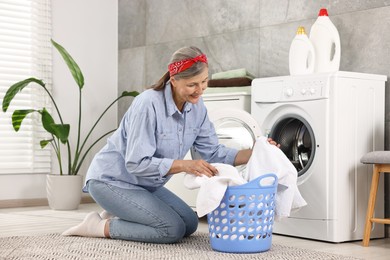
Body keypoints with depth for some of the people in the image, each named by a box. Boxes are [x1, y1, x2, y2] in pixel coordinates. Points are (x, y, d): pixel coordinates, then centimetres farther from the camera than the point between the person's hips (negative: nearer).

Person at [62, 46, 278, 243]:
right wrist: (185, 165, -40)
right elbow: (137, 163, -30)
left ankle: (118, 216, 14)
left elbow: (213, 152, -2)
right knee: (173, 230, -18)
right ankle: (101, 226, -4)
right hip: (112, 180, -8)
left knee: (189, 224, 7)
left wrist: (253, 154, -17)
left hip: (145, 184, 8)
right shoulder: (148, 104, -28)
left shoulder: (196, 107, -5)